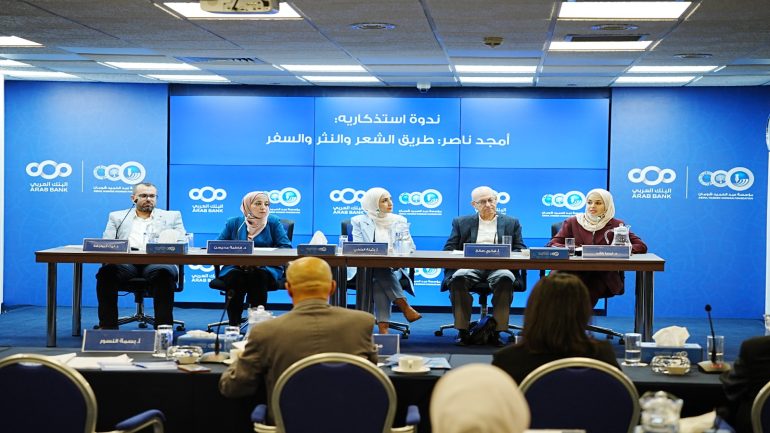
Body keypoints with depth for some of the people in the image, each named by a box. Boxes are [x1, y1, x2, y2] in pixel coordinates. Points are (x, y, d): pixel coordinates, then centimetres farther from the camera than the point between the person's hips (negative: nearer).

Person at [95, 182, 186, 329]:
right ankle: (108, 325, -26)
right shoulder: (117, 217, 26)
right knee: (106, 272, -33)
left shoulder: (172, 216, 24)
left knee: (165, 274, -37)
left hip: (156, 262, -1)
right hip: (126, 262, 1)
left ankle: (164, 326, -34)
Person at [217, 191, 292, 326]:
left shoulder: (274, 222, 9)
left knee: (258, 276, -36)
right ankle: (233, 325, -28)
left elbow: (286, 247, -1)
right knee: (234, 277, -34)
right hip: (236, 267, 1)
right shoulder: (233, 223, 13)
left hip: (266, 268, -1)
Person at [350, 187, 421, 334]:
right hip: (366, 269, -1)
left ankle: (383, 326, -43)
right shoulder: (359, 221, 10)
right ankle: (406, 308, -38)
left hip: (394, 269, 1)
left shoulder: (399, 221, 16)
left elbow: (411, 247, 11)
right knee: (380, 273, -37)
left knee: (382, 275, -35)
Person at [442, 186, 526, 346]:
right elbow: (448, 249, 12)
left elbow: (521, 250, 12)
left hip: (499, 268, 0)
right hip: (470, 266, 0)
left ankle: (497, 331, -29)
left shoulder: (511, 223, 21)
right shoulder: (461, 222, 21)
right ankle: (463, 330, -24)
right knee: (458, 278, -35)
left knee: (505, 278, -36)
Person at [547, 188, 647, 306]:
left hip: (605, 276, -1)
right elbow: (552, 245, 6)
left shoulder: (616, 225, 13)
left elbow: (642, 247, 5)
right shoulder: (572, 222, 16)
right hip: (576, 274, 1)